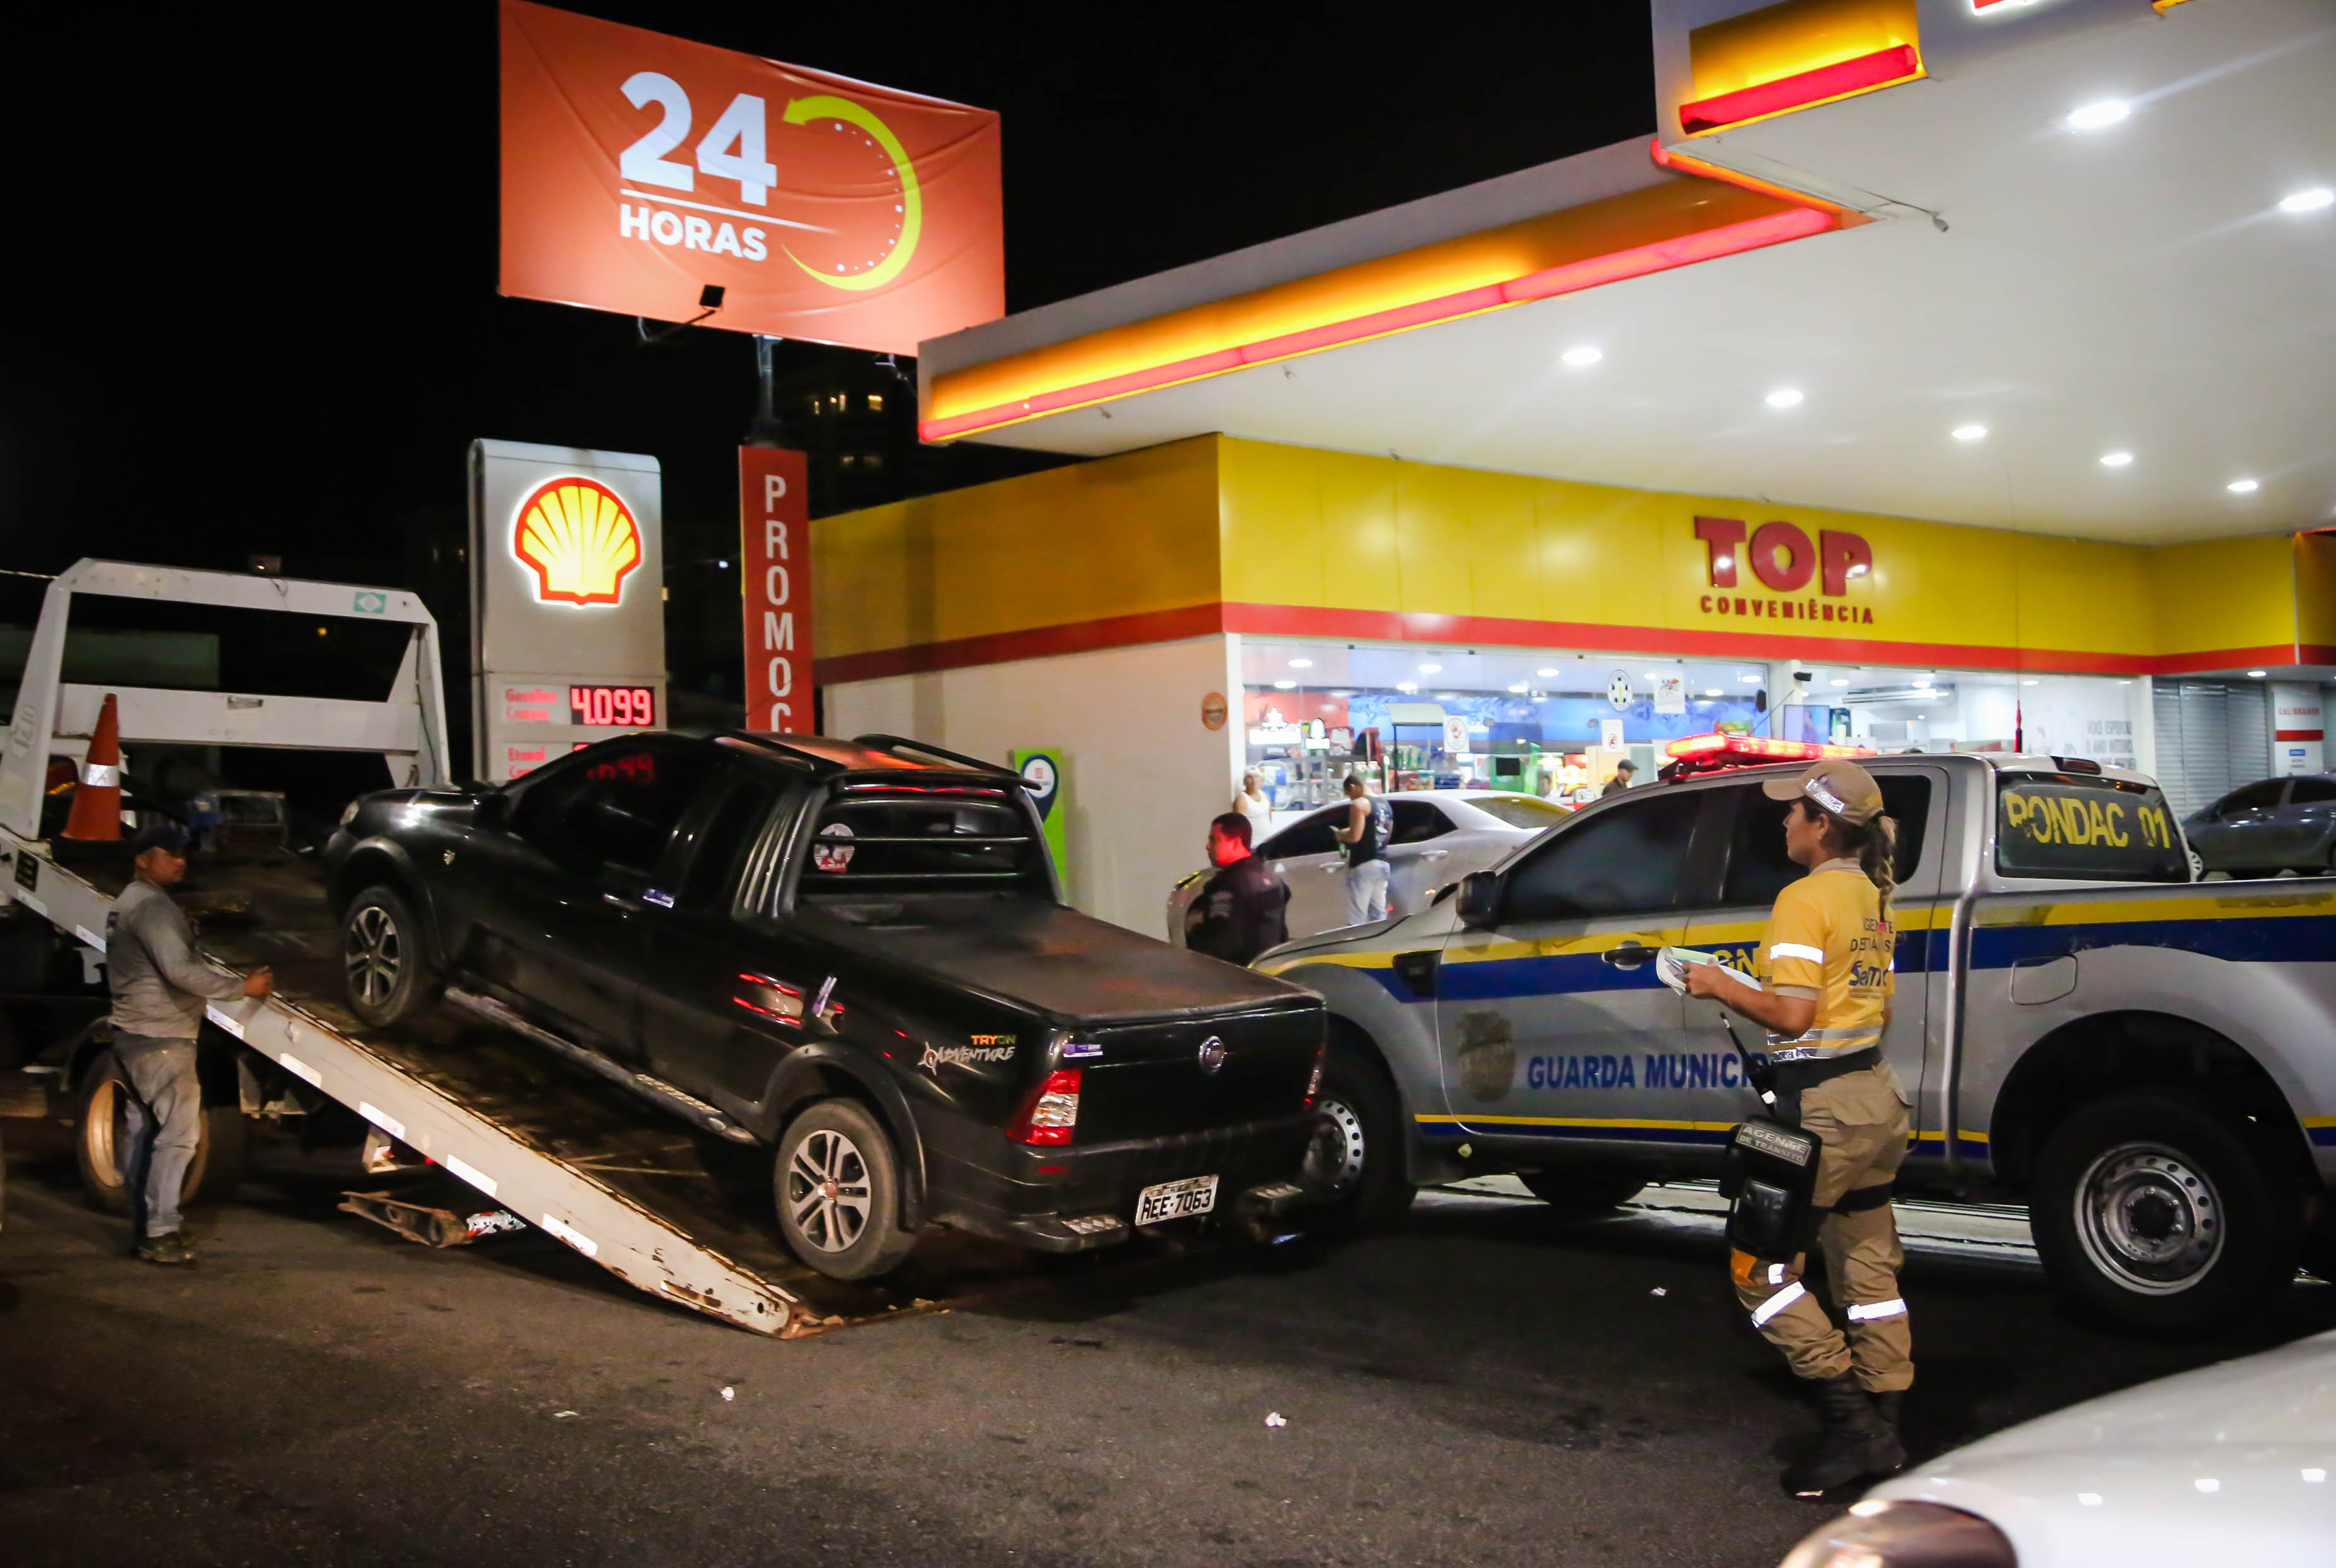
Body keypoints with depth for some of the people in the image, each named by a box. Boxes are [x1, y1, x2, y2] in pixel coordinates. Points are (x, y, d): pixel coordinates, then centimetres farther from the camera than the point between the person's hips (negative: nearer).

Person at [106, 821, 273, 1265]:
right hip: (162, 1037, -11)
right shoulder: (151, 905, -16)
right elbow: (179, 969, -26)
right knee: (176, 1134, -10)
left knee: (143, 1132, 14)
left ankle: (142, 1225, 19)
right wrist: (242, 986, -20)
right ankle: (160, 1233, -11)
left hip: (135, 1035, 11)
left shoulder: (128, 903, 18)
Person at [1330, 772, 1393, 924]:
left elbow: (1355, 836, -20)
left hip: (1363, 864, -9)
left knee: (1356, 918, -9)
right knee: (1379, 915, 10)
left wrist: (1340, 834, 1)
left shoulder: (1359, 804, -11)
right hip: (1382, 863, 9)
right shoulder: (1385, 805, 16)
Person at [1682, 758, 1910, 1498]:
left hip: (1823, 1104, -9)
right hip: (1877, 1093, 10)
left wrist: (1721, 986, -8)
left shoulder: (1806, 898, -16)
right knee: (1868, 1269, 13)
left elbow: (1792, 1014, -21)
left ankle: (1850, 1420, -4)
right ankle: (1882, 1431, 19)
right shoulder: (1871, 896, 12)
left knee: (1761, 1266, -2)